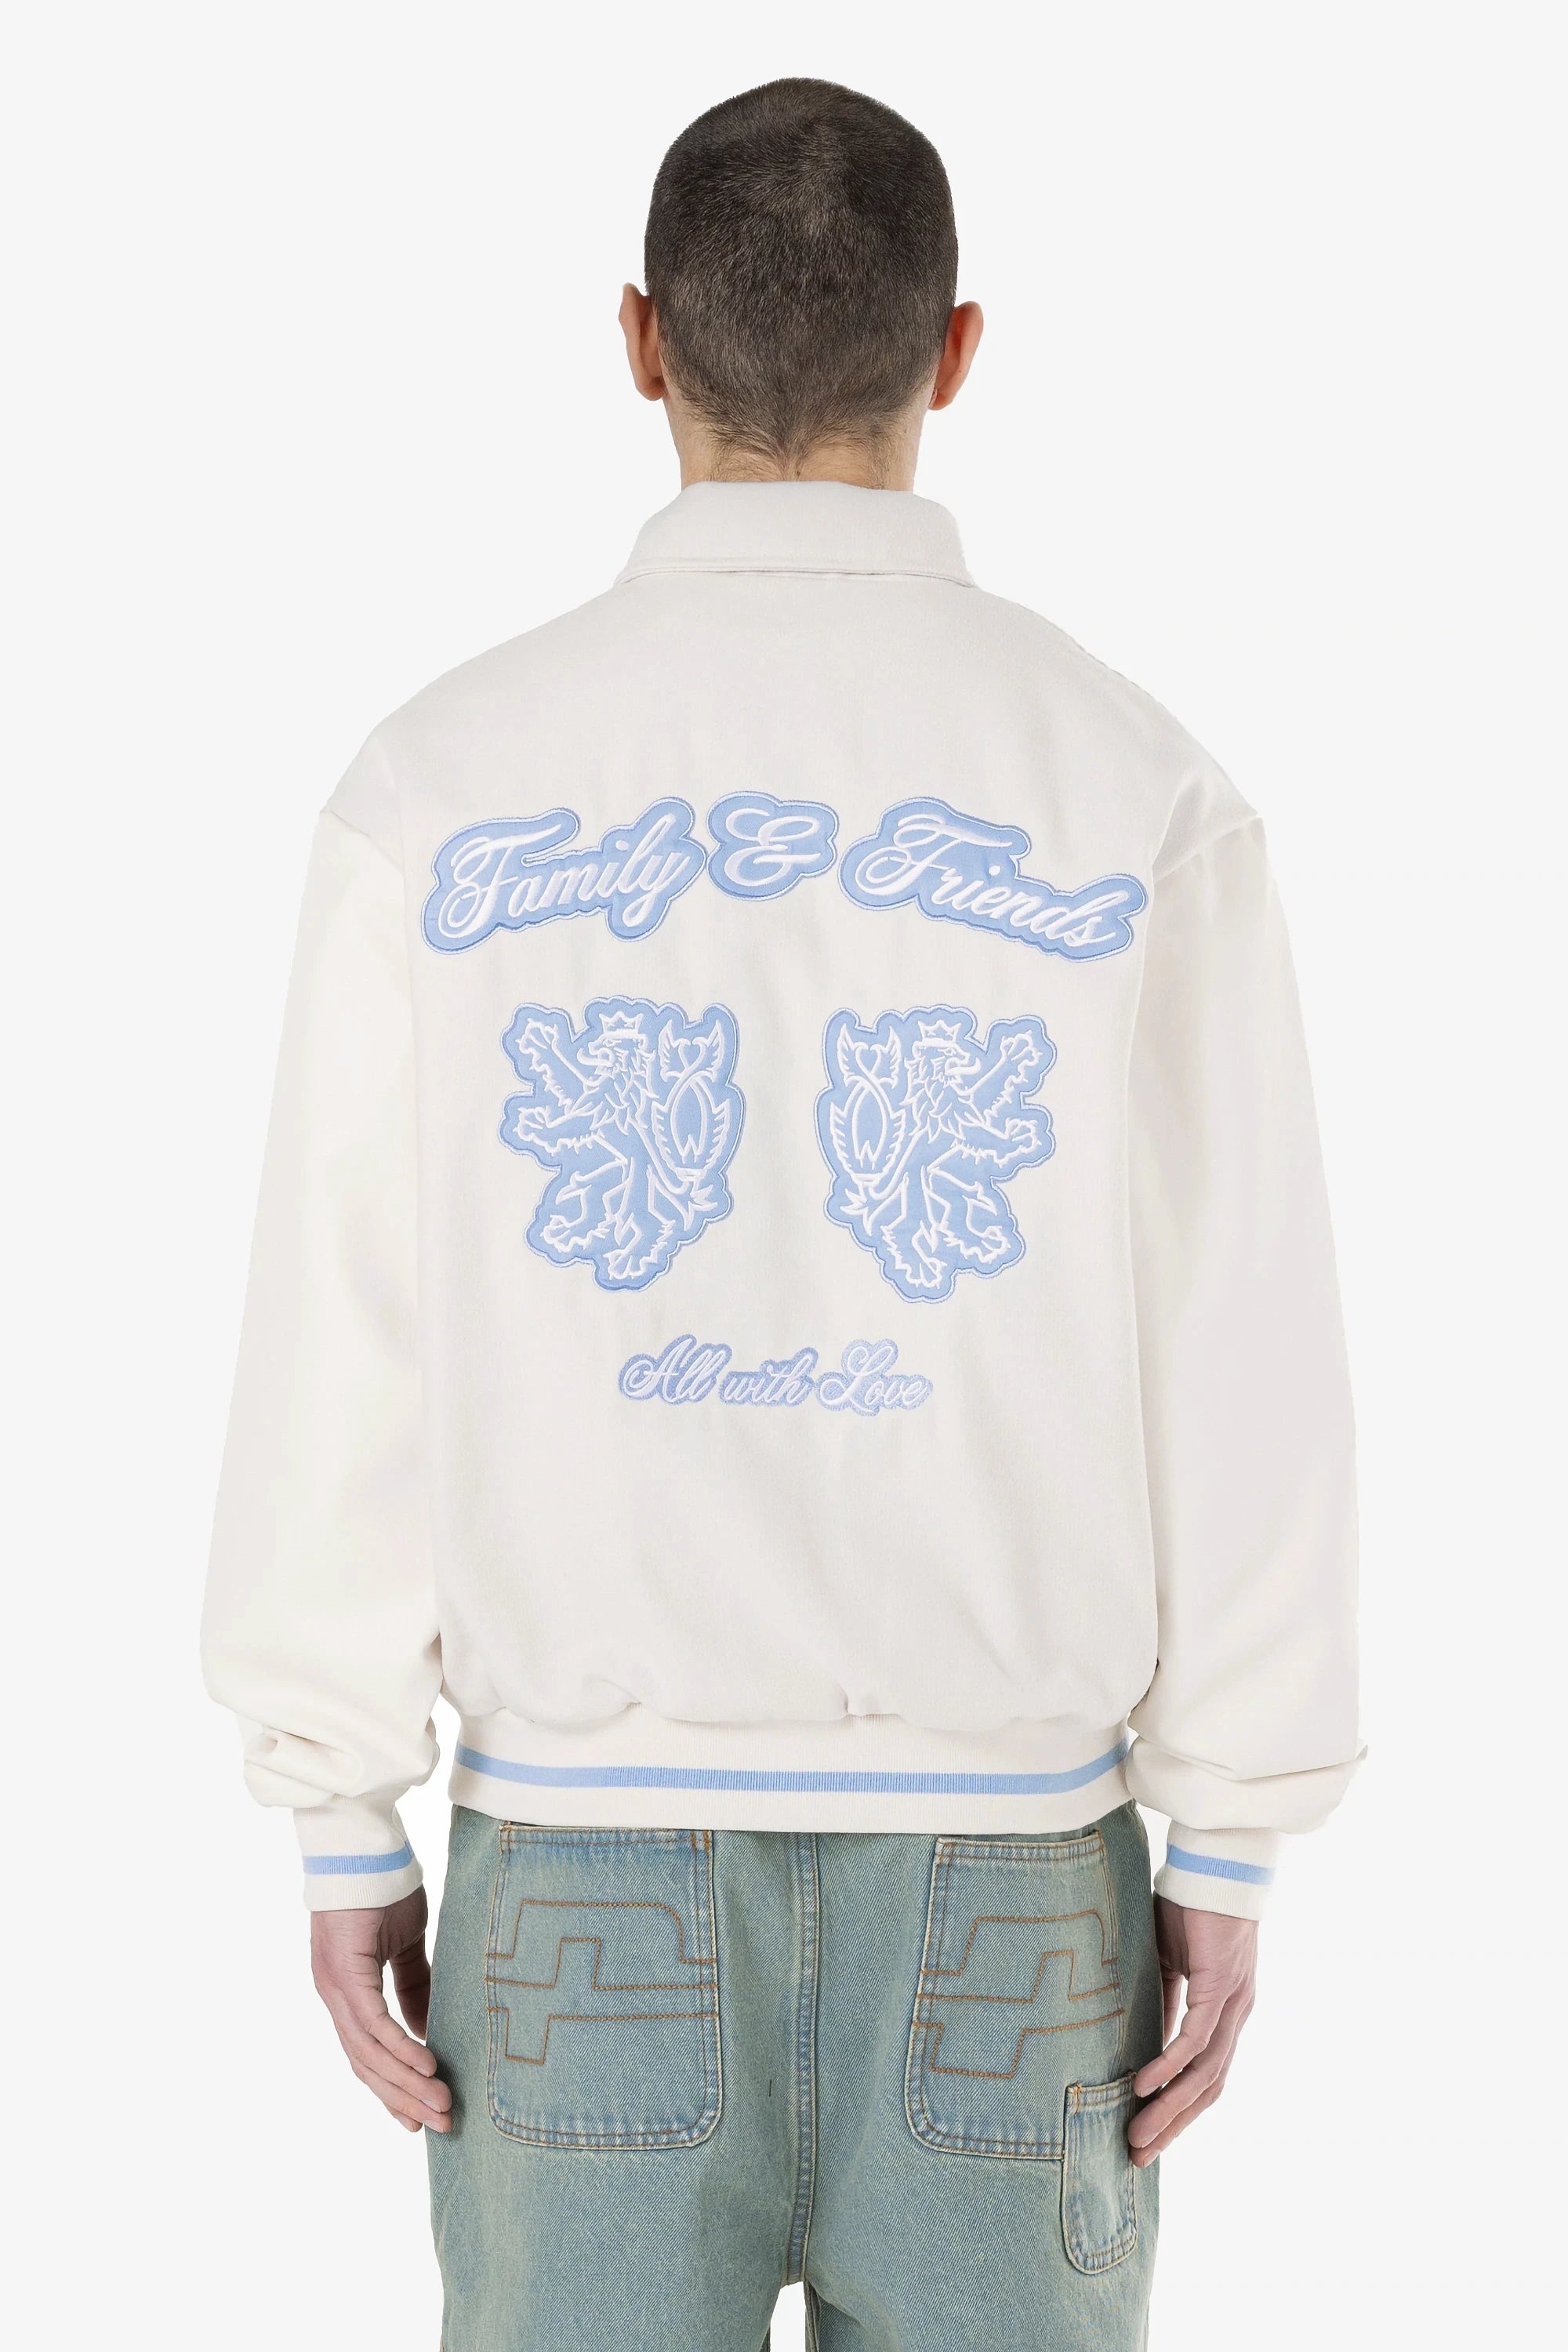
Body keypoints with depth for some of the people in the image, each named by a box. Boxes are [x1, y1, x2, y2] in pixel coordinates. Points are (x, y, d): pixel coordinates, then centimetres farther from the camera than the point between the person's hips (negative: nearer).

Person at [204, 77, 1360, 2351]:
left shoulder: (447, 780, -5)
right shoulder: (1136, 790, -6)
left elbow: (341, 1341, -5)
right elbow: (1245, 1364, -6)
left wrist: (345, 1826, 4)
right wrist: (1226, 1852, 3)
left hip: (585, 1837, 0)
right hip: (1006, 1849, 0)